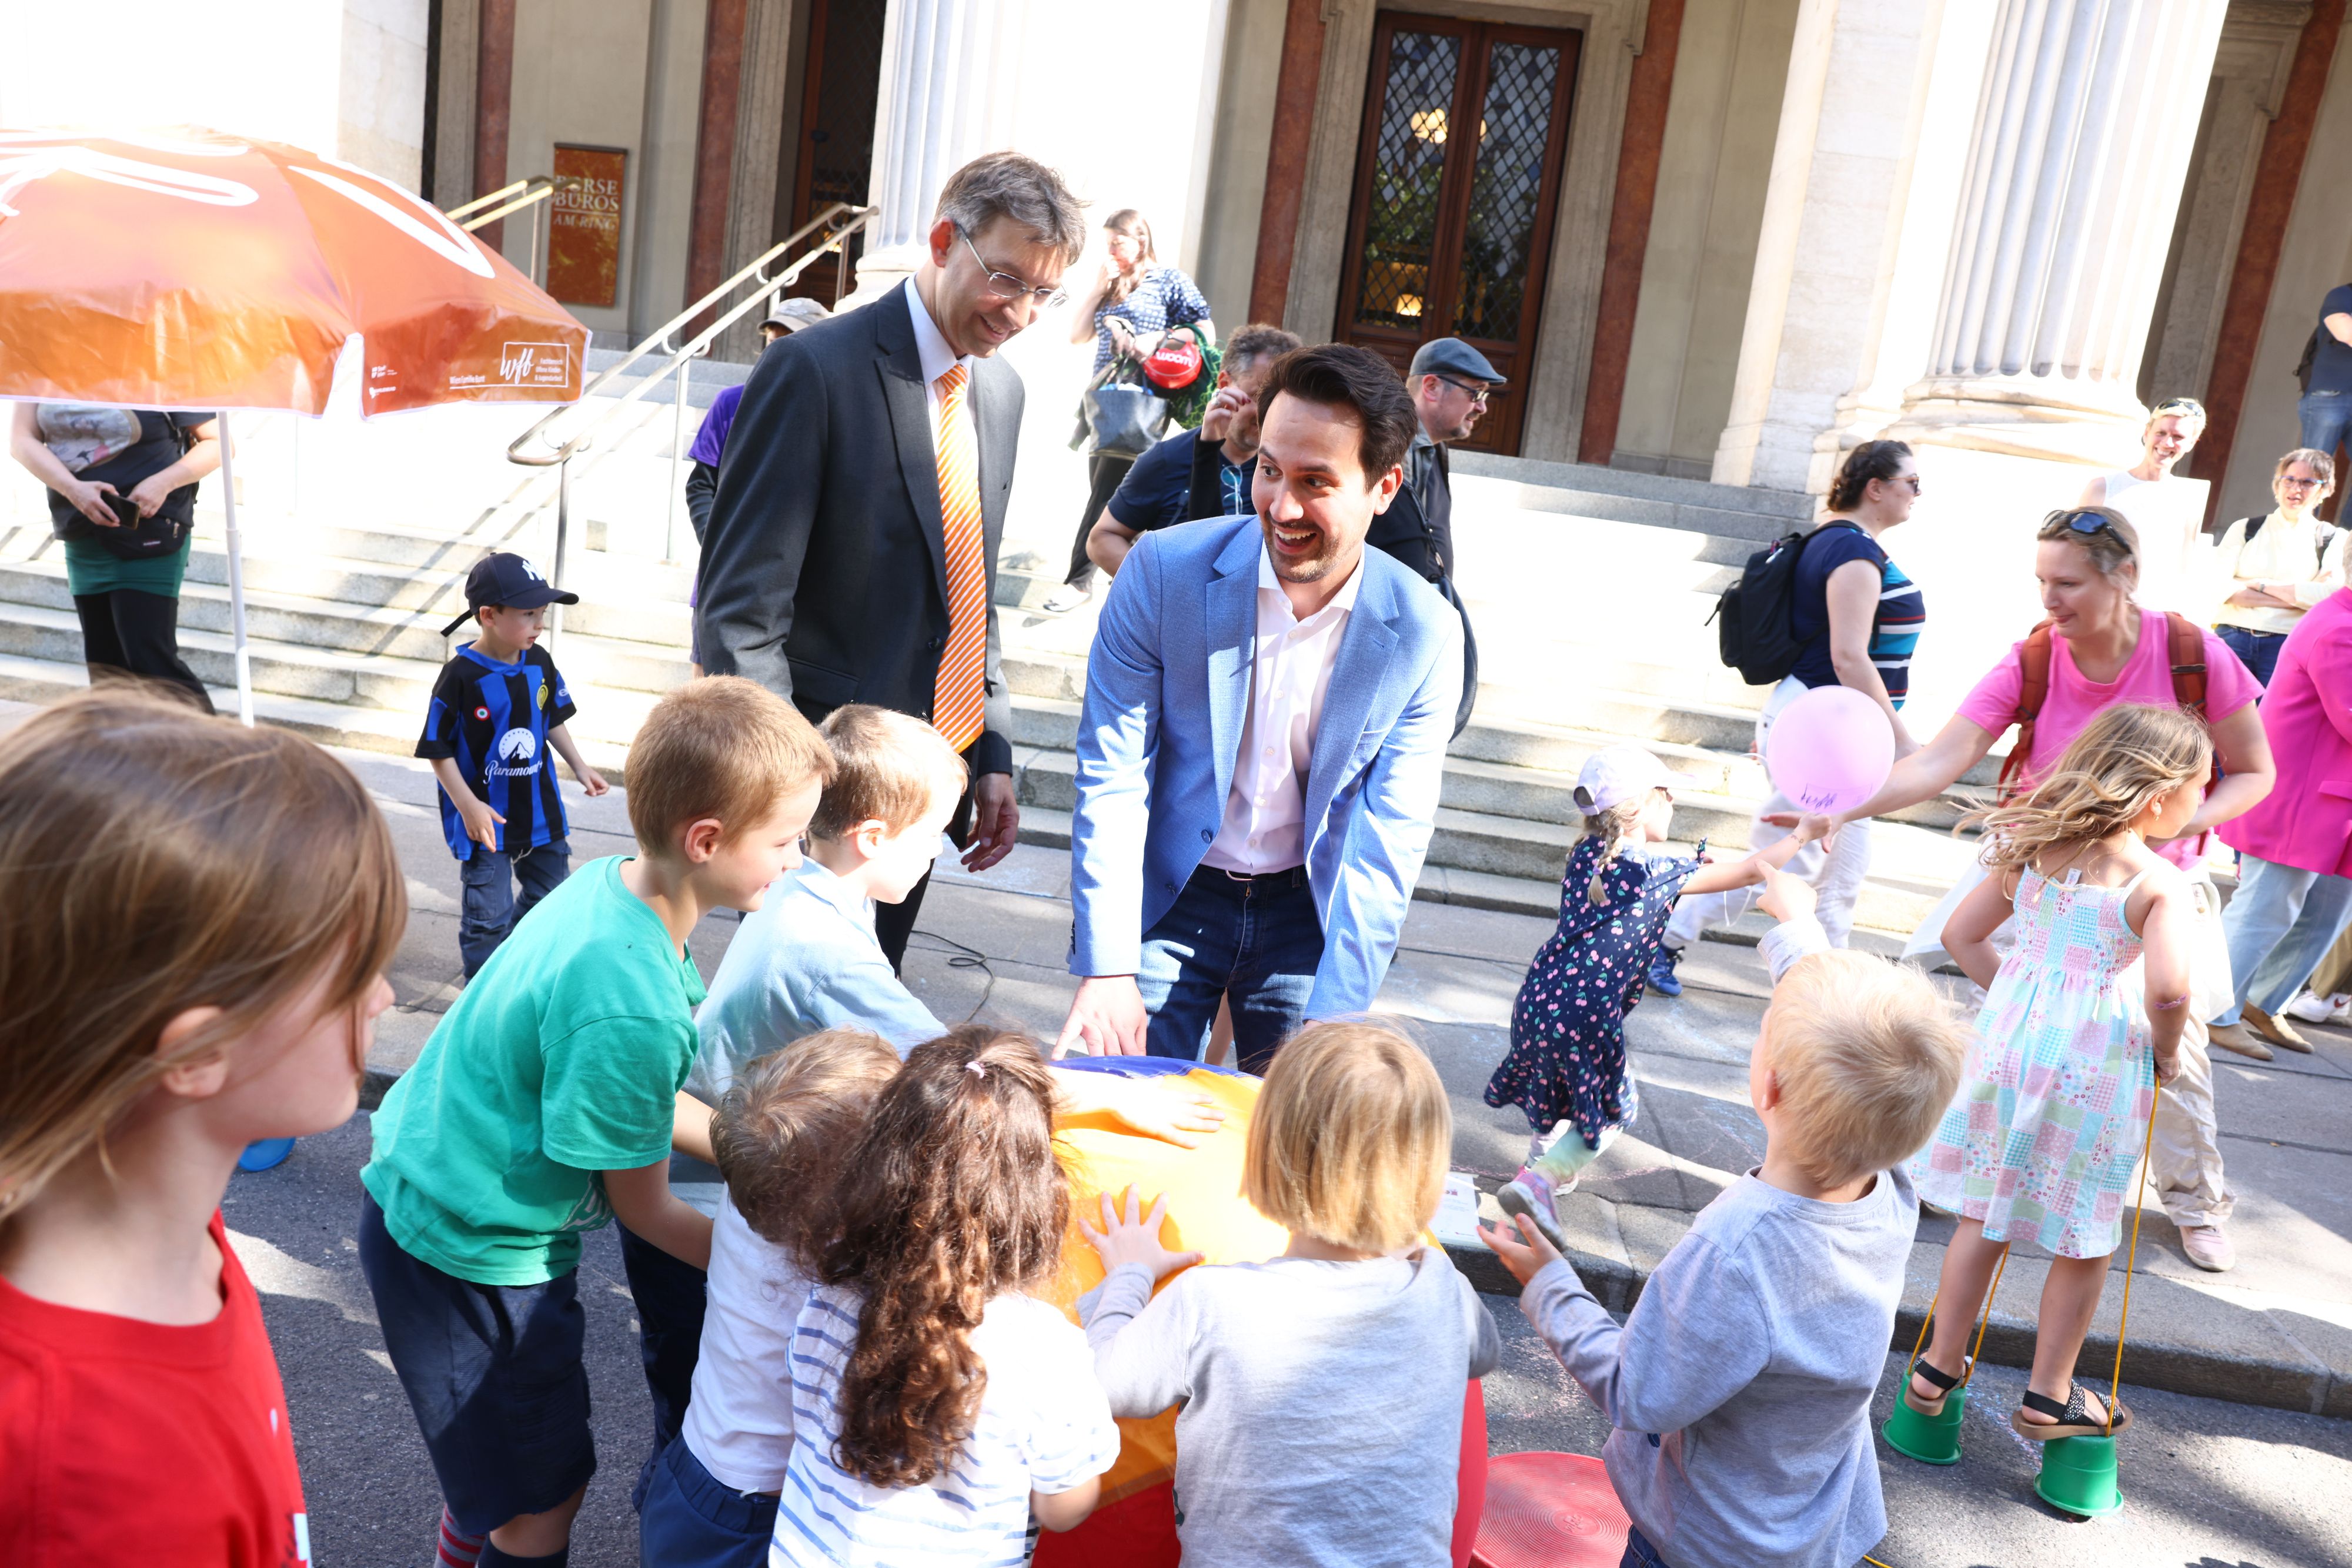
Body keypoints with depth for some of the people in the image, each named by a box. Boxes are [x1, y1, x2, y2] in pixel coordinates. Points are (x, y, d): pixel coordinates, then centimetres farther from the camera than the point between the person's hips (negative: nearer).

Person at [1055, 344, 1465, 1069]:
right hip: (1166, 898, 0)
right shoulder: (1163, 570, -14)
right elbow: (1110, 778, -11)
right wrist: (1106, 969, -16)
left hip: (1310, 913, 1)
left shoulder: (1425, 634, -12)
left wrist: (1329, 1029, -15)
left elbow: (1387, 846, -10)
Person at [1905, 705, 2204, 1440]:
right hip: (2098, 1068, -5)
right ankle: (2049, 1397, 26)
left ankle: (1938, 1369, 27)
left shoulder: (2029, 853, 2)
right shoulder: (2160, 884, -15)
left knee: (1984, 1215, 17)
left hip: (2010, 1042, 5)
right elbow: (2168, 988, -26)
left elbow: (1961, 934, 7)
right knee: (2085, 1239, 14)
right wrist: (2165, 1052, -8)